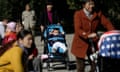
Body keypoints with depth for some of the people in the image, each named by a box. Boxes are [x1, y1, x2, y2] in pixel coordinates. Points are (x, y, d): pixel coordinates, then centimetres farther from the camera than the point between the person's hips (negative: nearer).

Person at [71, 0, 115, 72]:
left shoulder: (98, 13, 2)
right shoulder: (78, 14, -9)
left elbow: (107, 23, -7)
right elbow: (78, 29, -20)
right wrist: (88, 35, -37)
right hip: (81, 44, -3)